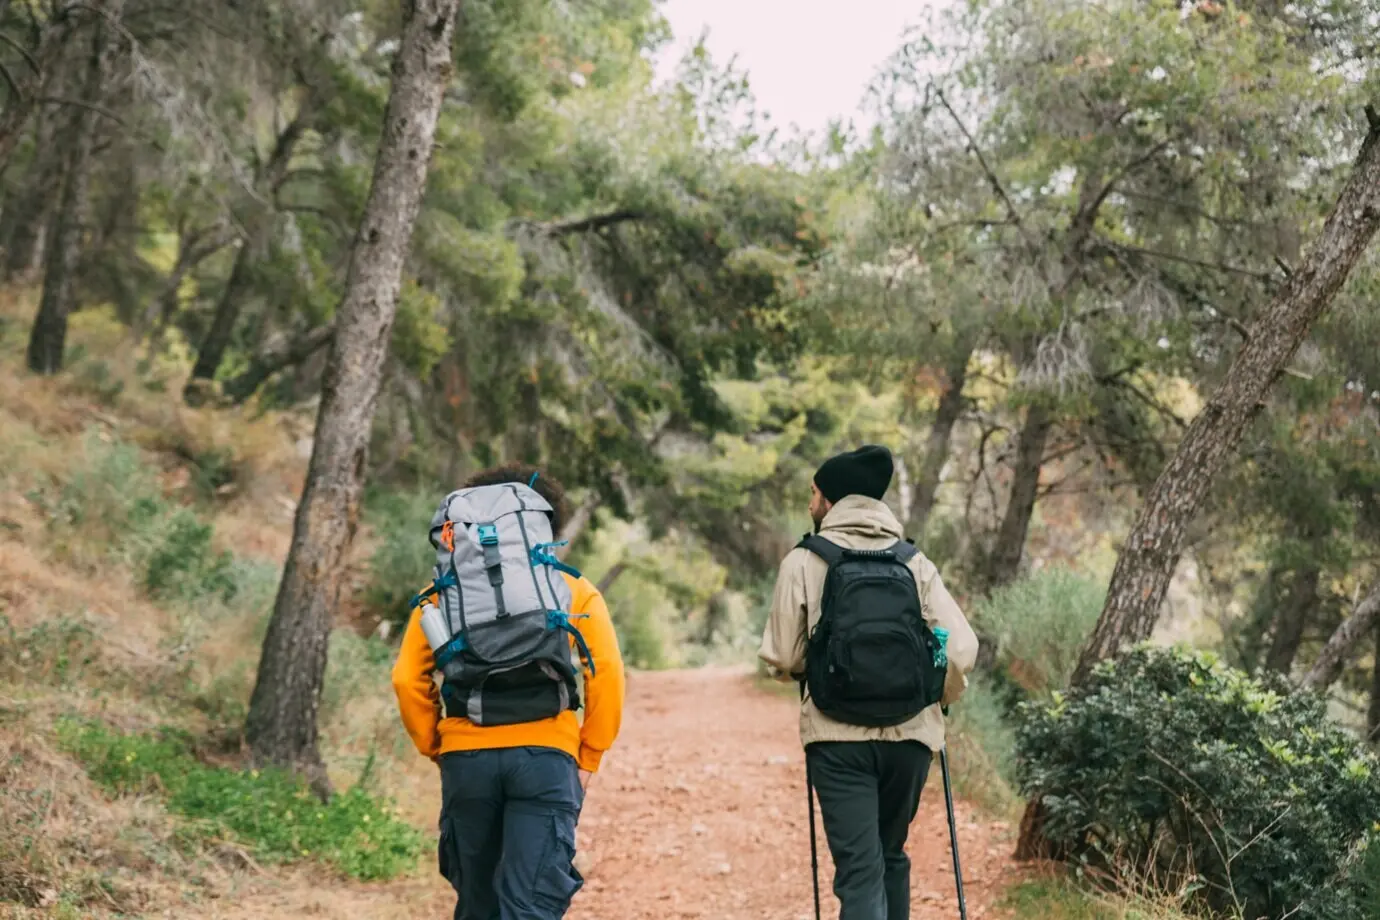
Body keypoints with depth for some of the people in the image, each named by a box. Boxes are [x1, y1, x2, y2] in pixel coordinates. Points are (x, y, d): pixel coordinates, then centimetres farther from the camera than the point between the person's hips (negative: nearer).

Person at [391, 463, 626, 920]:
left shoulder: (443, 592, 14)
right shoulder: (574, 590, 11)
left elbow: (408, 680, 4)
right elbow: (607, 674, -1)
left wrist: (437, 750, 13)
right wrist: (589, 758, 5)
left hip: (466, 758, 2)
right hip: (546, 757, -2)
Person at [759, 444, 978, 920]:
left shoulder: (803, 561, -3)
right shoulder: (915, 561, 5)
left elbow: (782, 658, -3)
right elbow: (962, 649, -3)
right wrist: (936, 702, 14)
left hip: (838, 737, -3)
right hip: (909, 734, 3)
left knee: (859, 869, -2)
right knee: (891, 856, 22)